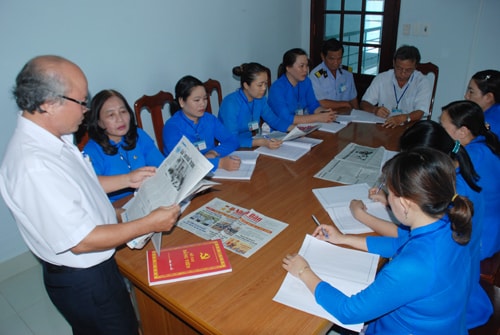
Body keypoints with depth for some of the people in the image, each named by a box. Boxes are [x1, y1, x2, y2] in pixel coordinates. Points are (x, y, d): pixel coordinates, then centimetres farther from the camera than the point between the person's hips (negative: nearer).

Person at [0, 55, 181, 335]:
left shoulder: (48, 138, -5)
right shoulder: (34, 166, -35)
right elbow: (80, 241, -30)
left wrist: (127, 179, 6)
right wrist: (150, 224, -25)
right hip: (84, 281, -9)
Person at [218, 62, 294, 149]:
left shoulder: (260, 98, 0)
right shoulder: (230, 103, -22)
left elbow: (274, 120, 11)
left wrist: (294, 128, -7)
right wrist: (261, 142, -40)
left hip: (249, 148, 7)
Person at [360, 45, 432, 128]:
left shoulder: (423, 82, -3)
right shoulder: (381, 78, 4)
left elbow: (419, 112, -14)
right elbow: (364, 103, 3)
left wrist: (403, 118, -35)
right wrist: (375, 110, -20)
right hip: (382, 126, 1)